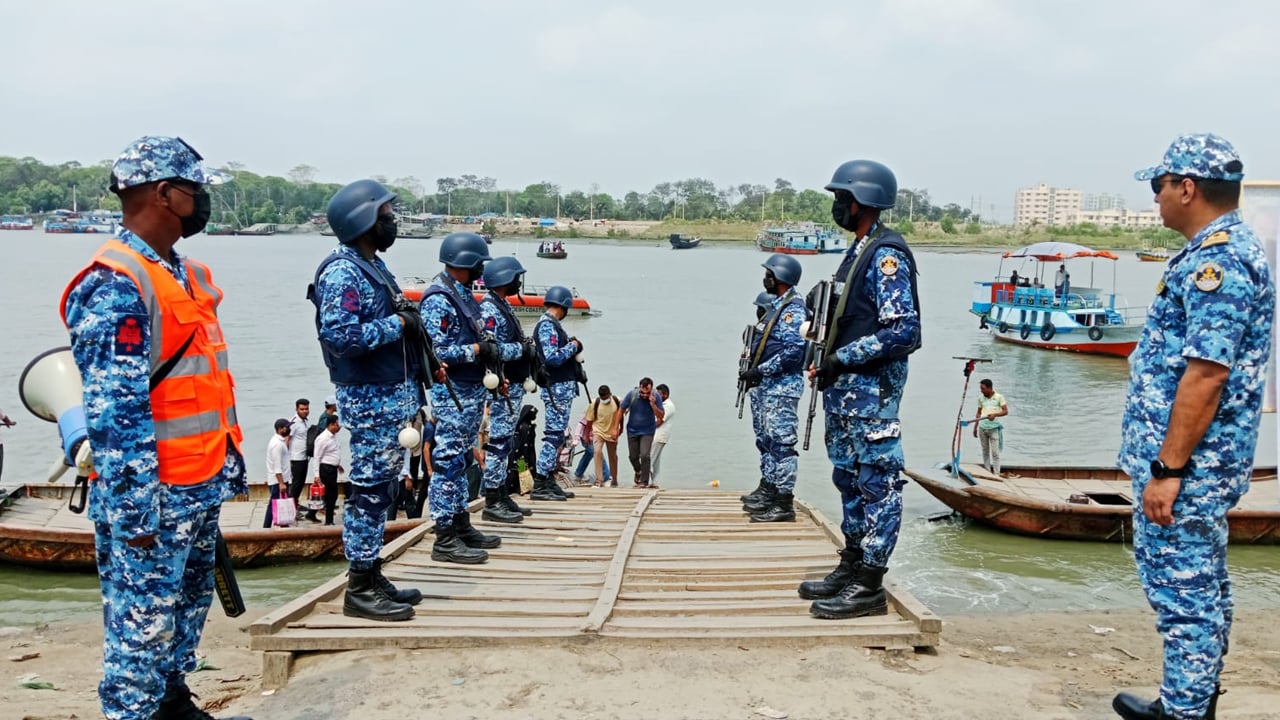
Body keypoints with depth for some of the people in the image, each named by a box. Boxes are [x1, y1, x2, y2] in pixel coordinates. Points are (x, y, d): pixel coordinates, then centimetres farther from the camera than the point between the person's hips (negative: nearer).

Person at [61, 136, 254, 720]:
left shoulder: (184, 271, 13)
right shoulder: (115, 286, -17)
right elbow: (115, 410, -22)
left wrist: (229, 463, 20)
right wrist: (136, 511, -22)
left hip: (199, 486, 10)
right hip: (152, 495, -10)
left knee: (188, 605, 20)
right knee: (144, 622, 1)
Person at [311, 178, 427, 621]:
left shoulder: (372, 265, 16)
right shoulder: (342, 273, -15)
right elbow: (341, 334, -26)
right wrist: (399, 324, -18)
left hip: (391, 393, 10)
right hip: (370, 398, -10)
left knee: (380, 486, 14)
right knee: (369, 489, -5)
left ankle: (371, 576, 23)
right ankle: (360, 589, 3)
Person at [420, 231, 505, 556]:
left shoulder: (463, 294, 14)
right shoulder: (438, 300, -16)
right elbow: (434, 351, -23)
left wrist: (487, 348, 6)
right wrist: (476, 350, -20)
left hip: (473, 389, 10)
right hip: (452, 393, -10)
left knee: (460, 460, 16)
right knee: (448, 462, -6)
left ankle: (462, 526, 25)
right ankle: (445, 539, -1)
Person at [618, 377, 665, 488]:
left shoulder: (656, 397, -19)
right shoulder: (632, 394, -18)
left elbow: (660, 416, -18)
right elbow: (621, 410, -7)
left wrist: (652, 404, -33)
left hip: (647, 431, -2)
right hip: (632, 430, 2)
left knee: (644, 456, -15)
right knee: (633, 456, 11)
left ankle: (644, 482, -3)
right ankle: (638, 471, 43)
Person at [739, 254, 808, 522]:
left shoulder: (793, 308, -14)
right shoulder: (777, 305, 16)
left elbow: (793, 351, -23)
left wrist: (760, 371, -20)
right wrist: (754, 372, 12)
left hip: (782, 387, -10)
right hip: (768, 387, 10)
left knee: (781, 444, -9)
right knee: (767, 442, 15)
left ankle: (784, 504, -7)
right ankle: (770, 494, 23)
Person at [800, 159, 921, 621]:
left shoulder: (887, 255, -14)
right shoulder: (858, 251, 16)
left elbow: (902, 330, -22)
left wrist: (842, 358, -19)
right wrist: (826, 363, 12)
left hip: (871, 388, -11)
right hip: (844, 387, 11)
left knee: (877, 483, -4)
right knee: (849, 479, 16)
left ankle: (869, 587, 1)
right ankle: (851, 568, 26)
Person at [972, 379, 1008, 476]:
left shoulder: (999, 397, -2)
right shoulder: (980, 398, 9)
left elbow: (1005, 411, -7)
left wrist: (995, 414, -24)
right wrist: (975, 427, 14)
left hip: (994, 428, -4)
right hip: (982, 428, 4)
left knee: (995, 452, -5)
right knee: (985, 452, 9)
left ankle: (996, 474, -3)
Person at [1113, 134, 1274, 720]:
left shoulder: (1216, 262, -19)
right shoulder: (1229, 250, 14)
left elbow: (1205, 375, -25)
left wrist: (1167, 469, -22)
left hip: (1186, 465, -11)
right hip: (1201, 462, 11)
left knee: (1182, 589, -1)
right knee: (1201, 585, 18)